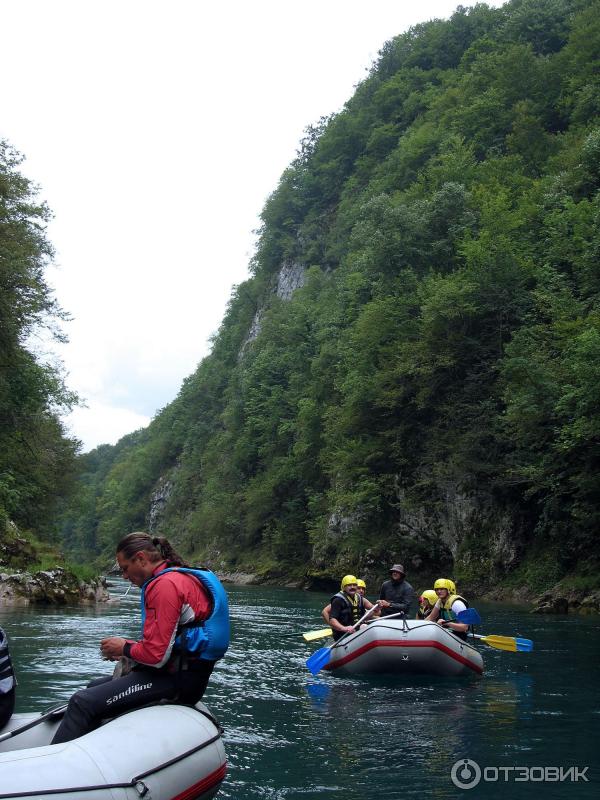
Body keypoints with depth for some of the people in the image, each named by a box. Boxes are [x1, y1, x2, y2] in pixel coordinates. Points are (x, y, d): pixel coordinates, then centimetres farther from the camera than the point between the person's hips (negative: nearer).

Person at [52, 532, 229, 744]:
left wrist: (125, 648, -2)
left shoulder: (165, 585, -17)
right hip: (186, 673, 12)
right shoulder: (181, 577, 17)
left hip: (175, 678, -12)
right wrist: (127, 648, 11)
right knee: (94, 688, 23)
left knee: (82, 703, -16)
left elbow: (156, 655, -21)